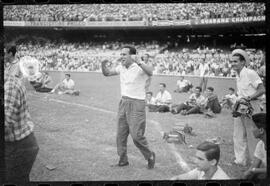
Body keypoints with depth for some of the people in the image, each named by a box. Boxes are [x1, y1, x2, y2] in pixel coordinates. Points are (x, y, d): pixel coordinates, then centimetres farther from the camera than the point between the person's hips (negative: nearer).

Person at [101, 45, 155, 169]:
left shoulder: (139, 67, -14)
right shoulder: (121, 68, 7)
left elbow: (150, 72, -34)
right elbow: (107, 73, 16)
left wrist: (139, 63, -52)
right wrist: (103, 65, -6)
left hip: (136, 104, -7)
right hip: (123, 102, 7)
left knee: (136, 135, -8)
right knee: (120, 134, 8)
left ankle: (150, 156, 13)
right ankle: (123, 160, 20)